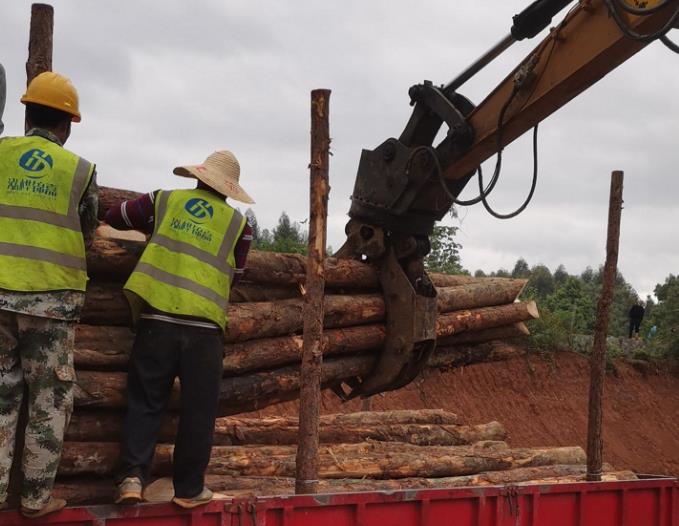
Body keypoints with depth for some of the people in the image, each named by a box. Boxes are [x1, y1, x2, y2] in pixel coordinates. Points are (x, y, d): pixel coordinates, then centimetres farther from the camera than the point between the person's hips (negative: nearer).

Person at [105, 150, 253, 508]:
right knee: (198, 410, 8)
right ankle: (189, 488, 11)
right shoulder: (239, 224, 8)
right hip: (204, 324, -1)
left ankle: (132, 475, -4)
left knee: (144, 402, 9)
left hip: (157, 317, 1)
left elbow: (115, 217, 21)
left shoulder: (164, 200, 10)